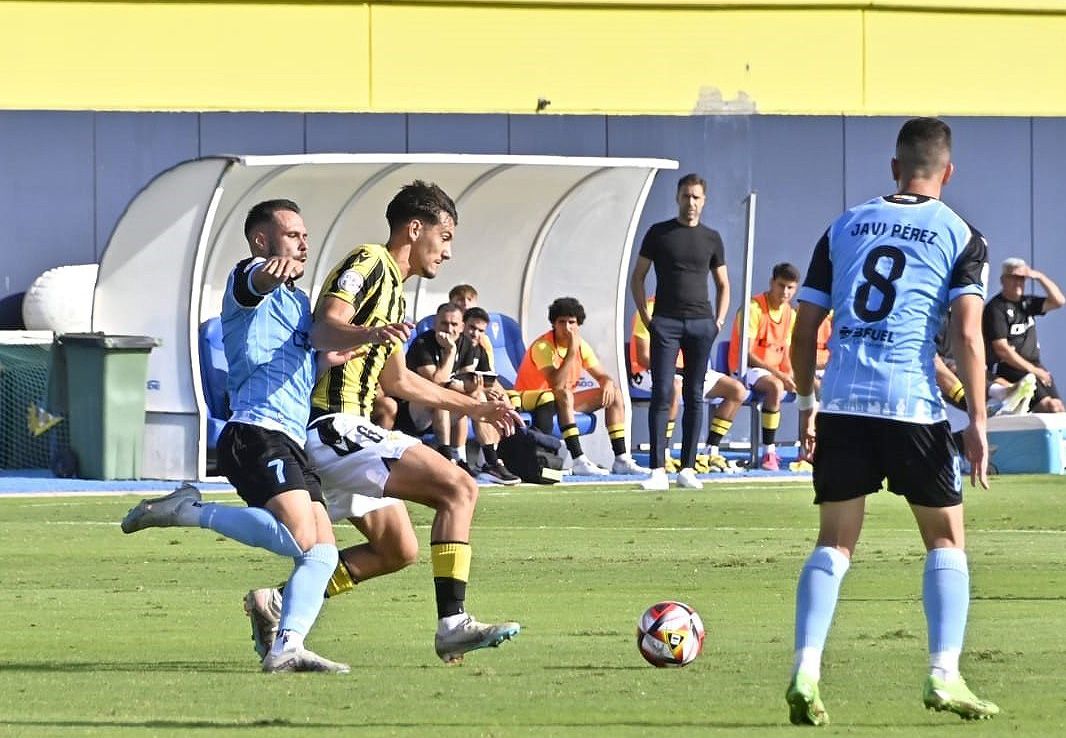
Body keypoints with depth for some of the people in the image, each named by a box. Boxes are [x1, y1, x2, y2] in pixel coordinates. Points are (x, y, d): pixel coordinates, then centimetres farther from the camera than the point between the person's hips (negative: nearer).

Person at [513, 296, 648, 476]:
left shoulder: (581, 345, 1)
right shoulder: (543, 346, -22)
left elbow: (602, 375, 8)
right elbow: (556, 385, -35)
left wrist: (608, 383, -17)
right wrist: (572, 350, -34)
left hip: (561, 401, 8)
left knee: (614, 394, 1)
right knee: (564, 395, -39)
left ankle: (622, 459, -7)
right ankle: (578, 460, -43)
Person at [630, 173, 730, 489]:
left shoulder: (711, 238, 11)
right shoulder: (659, 234, 5)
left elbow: (723, 284, 19)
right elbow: (637, 277, 8)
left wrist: (718, 320, 6)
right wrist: (646, 318, -1)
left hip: (701, 323, 2)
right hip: (666, 322, -2)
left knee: (694, 397, 4)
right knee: (661, 394, -9)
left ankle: (688, 468, 7)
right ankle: (658, 470, -12)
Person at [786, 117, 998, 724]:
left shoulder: (844, 228, 15)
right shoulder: (961, 236, 5)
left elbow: (805, 329, 13)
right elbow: (969, 335, -5)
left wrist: (807, 404, 22)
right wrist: (978, 422, -4)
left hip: (841, 401, 3)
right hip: (913, 401, -3)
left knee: (835, 541, 9)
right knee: (946, 539, 11)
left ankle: (806, 673, -6)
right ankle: (945, 676, 0)